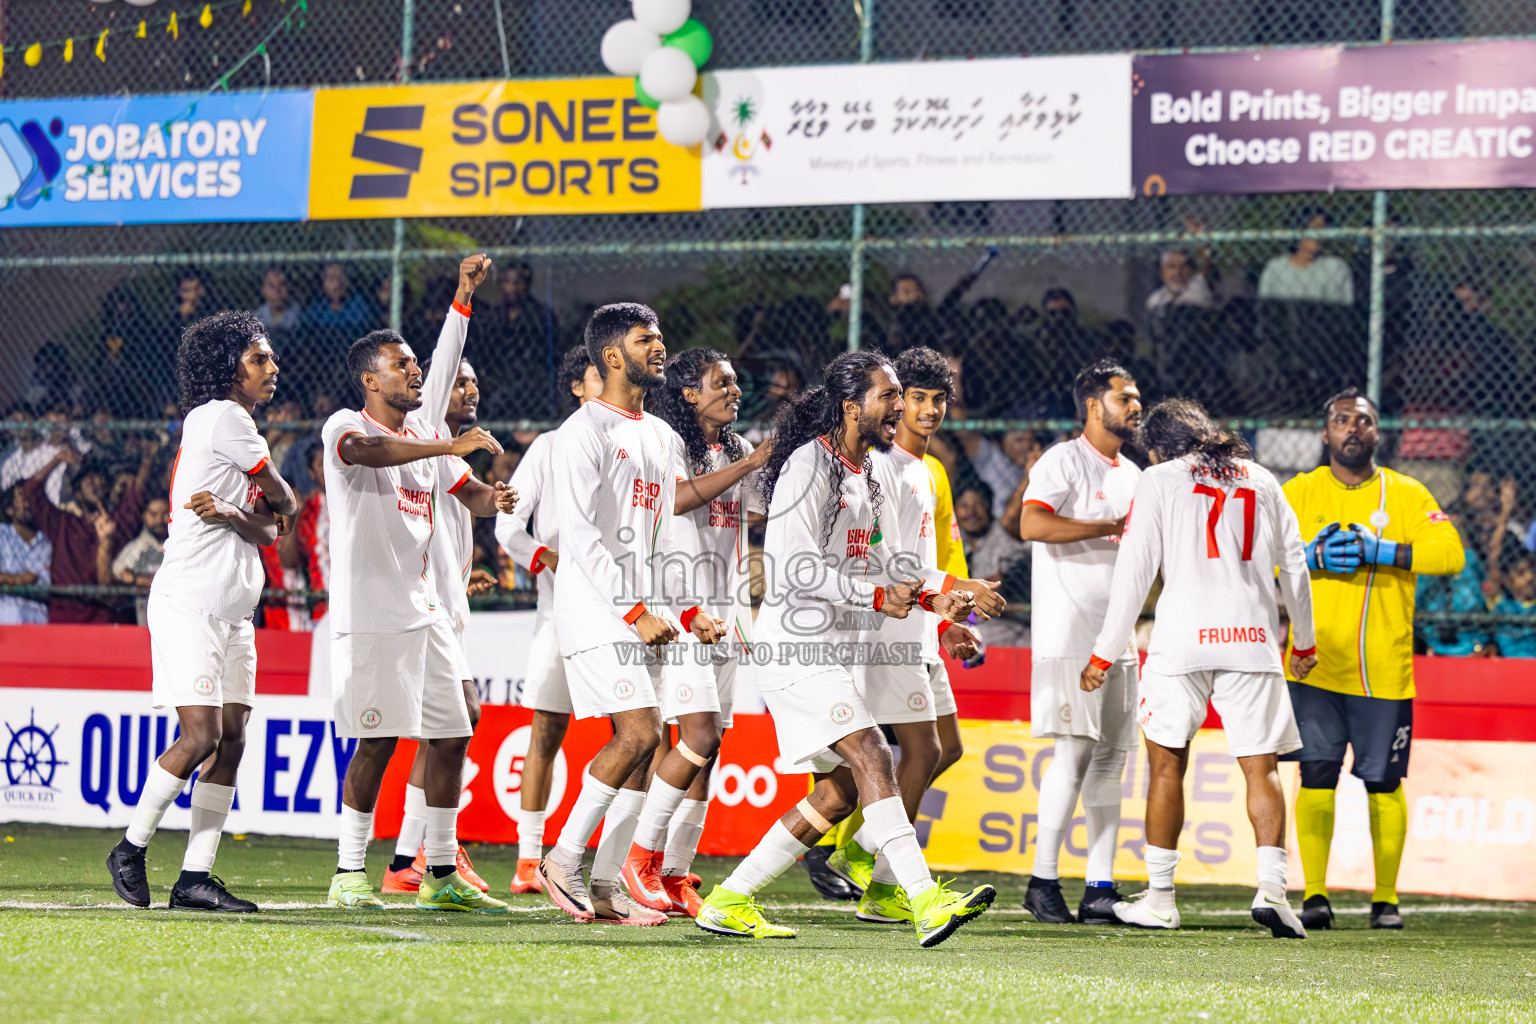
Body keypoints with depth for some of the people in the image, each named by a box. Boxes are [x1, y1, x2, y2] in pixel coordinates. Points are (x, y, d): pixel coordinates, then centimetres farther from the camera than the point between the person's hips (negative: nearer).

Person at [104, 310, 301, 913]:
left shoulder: (240, 428, 20)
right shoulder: (221, 417, -9)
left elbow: (268, 533, 6)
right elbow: (284, 503, -5)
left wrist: (233, 514, -14)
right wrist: (279, 508, 17)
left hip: (234, 610, 9)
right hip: (190, 603, -9)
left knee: (232, 737, 2)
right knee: (202, 734, -14)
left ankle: (195, 877, 2)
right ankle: (131, 849, 2)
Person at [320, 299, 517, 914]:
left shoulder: (425, 437, 17)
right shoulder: (345, 425, -6)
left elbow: (469, 493, 18)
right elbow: (365, 450, -30)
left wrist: (493, 498, -7)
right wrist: (449, 446, -40)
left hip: (424, 609, 8)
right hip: (369, 613, -8)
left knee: (450, 736, 6)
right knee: (377, 741, -9)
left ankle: (442, 875, 13)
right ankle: (348, 875, -1)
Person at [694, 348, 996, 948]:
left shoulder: (864, 475, 18)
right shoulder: (810, 465, -13)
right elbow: (796, 566, -20)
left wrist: (928, 596, 11)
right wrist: (877, 596, -20)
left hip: (830, 652, 10)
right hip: (796, 645, -10)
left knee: (841, 789, 8)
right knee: (871, 759, -21)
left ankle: (730, 901, 14)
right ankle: (926, 902, -30)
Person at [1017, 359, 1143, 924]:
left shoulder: (1132, 475, 20)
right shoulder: (1065, 461, -6)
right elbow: (1032, 523, -22)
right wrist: (1112, 527, -19)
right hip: (1068, 633, -8)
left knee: (1111, 753, 4)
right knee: (1075, 749, -13)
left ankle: (1100, 886, 5)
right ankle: (1043, 880, -9)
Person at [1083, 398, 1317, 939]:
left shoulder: (1159, 480, 6)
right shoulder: (1261, 479, 17)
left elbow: (1133, 573, 2)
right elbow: (1294, 564, 19)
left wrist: (1104, 654, 6)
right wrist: (1304, 642, 31)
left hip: (1182, 638, -2)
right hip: (1254, 637, 2)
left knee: (1166, 762, 7)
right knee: (1261, 767, 2)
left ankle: (1160, 896, 7)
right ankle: (1271, 885, -14)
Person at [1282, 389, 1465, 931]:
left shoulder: (1407, 495, 6)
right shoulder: (1299, 493, 9)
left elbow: (1450, 553, -7)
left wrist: (1375, 549, -16)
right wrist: (1314, 555, -15)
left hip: (1386, 671, 0)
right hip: (1315, 666, 0)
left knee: (1384, 783, 2)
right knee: (1316, 776, -6)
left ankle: (1386, 897, 13)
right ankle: (1315, 894, -1)